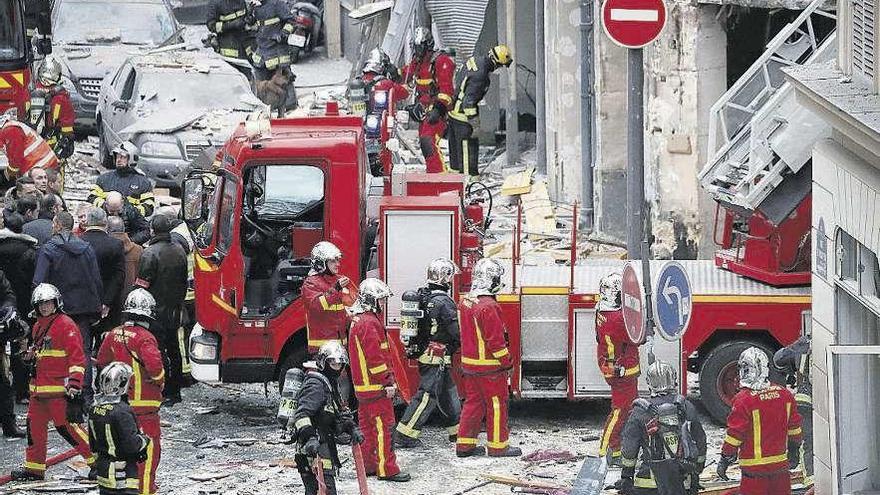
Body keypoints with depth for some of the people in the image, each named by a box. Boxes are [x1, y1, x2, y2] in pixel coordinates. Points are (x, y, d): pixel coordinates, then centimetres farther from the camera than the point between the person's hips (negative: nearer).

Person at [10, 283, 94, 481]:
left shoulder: (66, 325, -11)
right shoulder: (38, 327, 16)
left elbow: (77, 357, -16)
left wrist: (75, 384, -22)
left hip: (59, 388, -9)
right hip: (38, 388, 9)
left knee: (65, 426, -11)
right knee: (35, 425, 10)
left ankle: (97, 459, -4)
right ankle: (34, 468, 19)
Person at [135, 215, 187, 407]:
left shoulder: (150, 253, -16)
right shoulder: (179, 251, 7)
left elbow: (142, 285, -16)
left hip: (156, 311, -7)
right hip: (174, 310, 7)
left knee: (158, 351, -4)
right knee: (173, 350, 15)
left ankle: (165, 394, -7)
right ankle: (175, 392, 22)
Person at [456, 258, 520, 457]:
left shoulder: (465, 302, 7)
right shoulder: (488, 307, -22)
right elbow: (496, 340, -21)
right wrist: (507, 363, -11)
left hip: (469, 363, 9)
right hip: (489, 366, -9)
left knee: (473, 402, 15)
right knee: (497, 403, 2)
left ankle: (465, 444, 17)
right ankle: (498, 446, 7)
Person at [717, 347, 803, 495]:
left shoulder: (743, 400, -16)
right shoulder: (784, 395, 1)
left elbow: (734, 434, -13)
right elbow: (794, 428, 12)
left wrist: (724, 461, -2)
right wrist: (794, 452, 26)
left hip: (755, 467, -5)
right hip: (780, 465, 5)